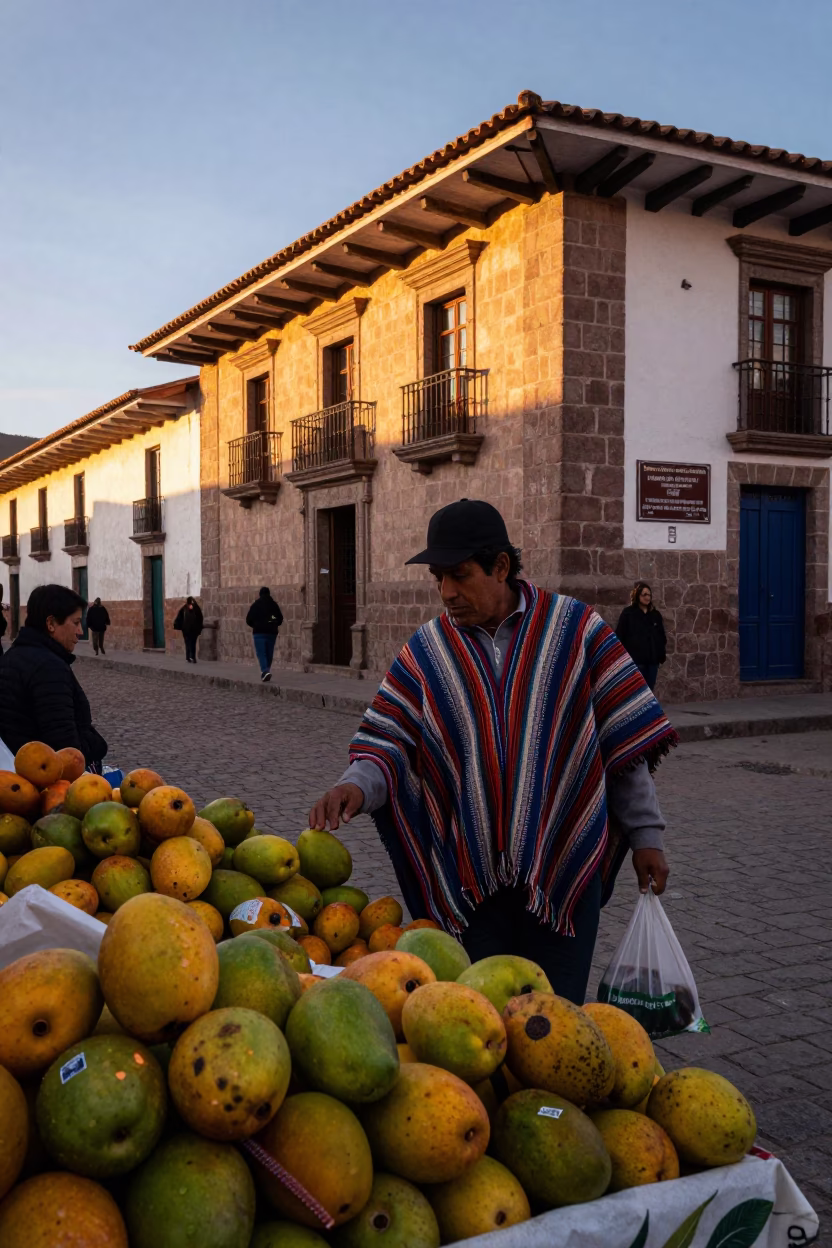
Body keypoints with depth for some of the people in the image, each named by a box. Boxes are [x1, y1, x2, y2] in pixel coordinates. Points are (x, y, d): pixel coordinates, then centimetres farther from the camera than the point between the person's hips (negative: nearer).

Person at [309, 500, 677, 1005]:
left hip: (565, 867, -1)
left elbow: (625, 737, -1)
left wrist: (645, 832, 0)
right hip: (470, 875, 2)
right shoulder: (428, 650, 3)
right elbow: (392, 742, -1)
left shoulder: (574, 628, -4)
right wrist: (358, 784, -22)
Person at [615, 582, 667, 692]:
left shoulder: (656, 615, 12)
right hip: (635, 660, -5)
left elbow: (662, 637, 16)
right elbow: (619, 636, -5)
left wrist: (662, 656, 8)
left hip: (652, 660, 5)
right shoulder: (627, 613, -3)